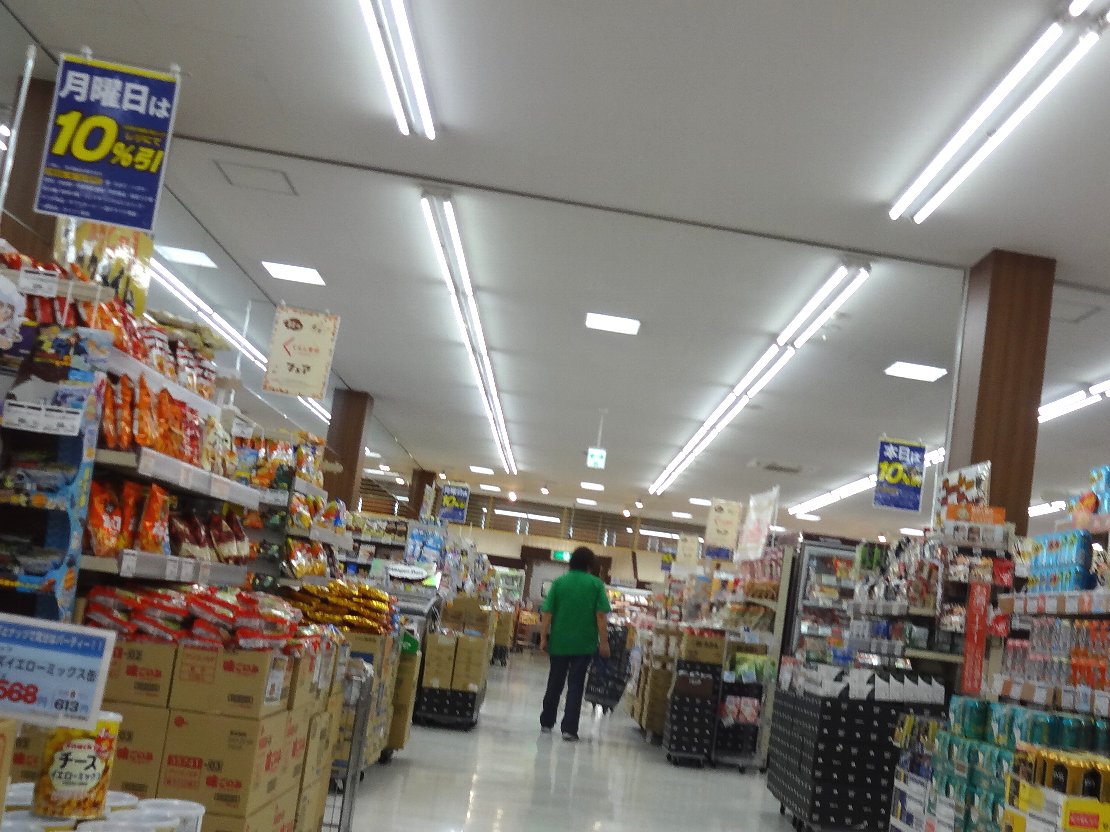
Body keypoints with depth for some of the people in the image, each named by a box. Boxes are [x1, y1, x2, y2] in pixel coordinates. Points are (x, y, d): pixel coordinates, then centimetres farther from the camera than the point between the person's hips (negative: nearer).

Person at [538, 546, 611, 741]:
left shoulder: (559, 583, 2)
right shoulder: (596, 584, -3)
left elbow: (547, 613, -2)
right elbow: (600, 616, -8)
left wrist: (543, 638, 4)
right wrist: (604, 642, -3)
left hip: (559, 642, 2)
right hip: (584, 644, -2)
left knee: (554, 683, 15)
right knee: (576, 686, 2)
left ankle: (546, 723, 27)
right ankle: (569, 729, -3)